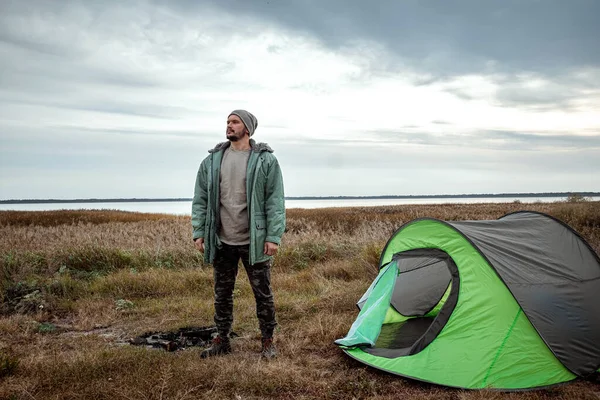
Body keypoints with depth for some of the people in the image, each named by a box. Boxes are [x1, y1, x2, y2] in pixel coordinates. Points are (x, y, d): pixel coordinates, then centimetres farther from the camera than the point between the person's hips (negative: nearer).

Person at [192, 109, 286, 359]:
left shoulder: (265, 160, -6)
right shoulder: (212, 161, 5)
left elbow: (275, 201, -8)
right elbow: (200, 199, 7)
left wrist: (273, 236, -13)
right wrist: (199, 231, 0)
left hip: (254, 241, -3)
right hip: (221, 242, 4)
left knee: (263, 293, 7)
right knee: (222, 293, 14)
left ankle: (268, 341, 23)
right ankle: (222, 341, 29)